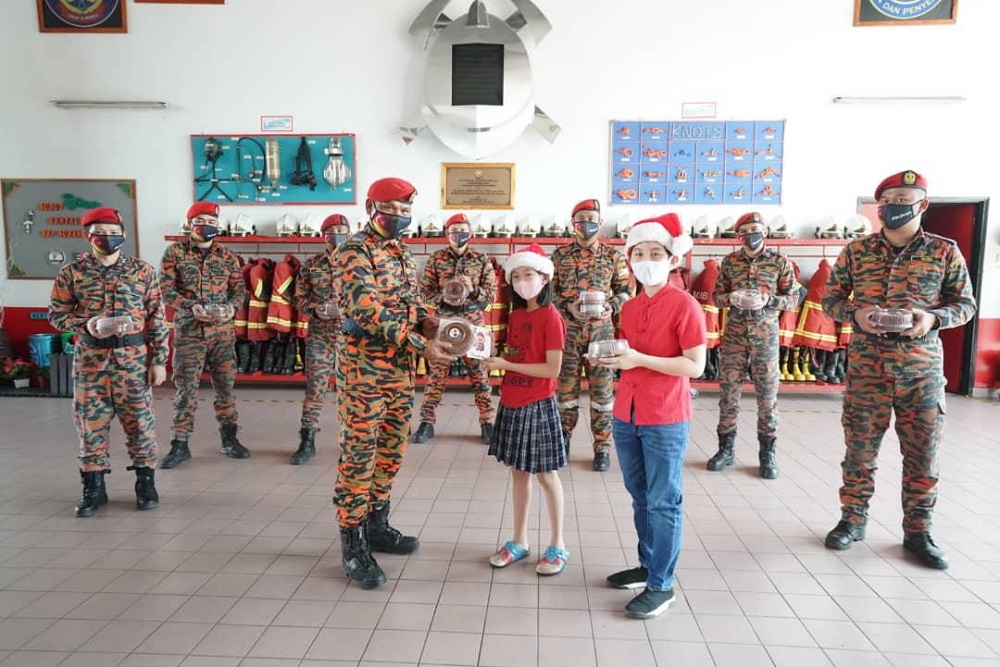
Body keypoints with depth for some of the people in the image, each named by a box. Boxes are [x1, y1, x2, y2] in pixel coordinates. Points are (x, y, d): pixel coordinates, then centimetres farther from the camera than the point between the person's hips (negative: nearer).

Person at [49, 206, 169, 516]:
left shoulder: (142, 271, 1)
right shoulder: (71, 272, 2)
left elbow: (156, 318, 1)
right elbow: (57, 314, 5)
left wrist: (159, 360, -2)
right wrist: (88, 325, -16)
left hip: (133, 357, -1)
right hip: (90, 358, 1)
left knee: (139, 420, 5)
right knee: (91, 422, 7)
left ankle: (146, 481, 18)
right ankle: (94, 486, 20)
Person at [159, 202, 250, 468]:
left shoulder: (227, 256, 8)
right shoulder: (174, 252, 2)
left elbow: (240, 288, 6)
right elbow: (166, 290, -3)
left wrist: (232, 306, -15)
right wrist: (192, 306, -19)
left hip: (223, 331, 2)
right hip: (188, 330, -2)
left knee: (225, 384, 8)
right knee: (185, 387, 1)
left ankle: (229, 438, 19)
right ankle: (180, 444, 11)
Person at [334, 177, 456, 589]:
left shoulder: (401, 252, 14)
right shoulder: (354, 252, -12)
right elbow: (369, 311, -22)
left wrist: (434, 326, -2)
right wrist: (421, 345, -25)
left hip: (400, 366, 9)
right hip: (364, 366, -8)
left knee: (392, 449, 14)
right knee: (359, 452, -1)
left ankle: (377, 526, 29)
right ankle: (353, 546, 9)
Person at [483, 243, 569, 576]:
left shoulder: (551, 317, -14)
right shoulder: (515, 315, 8)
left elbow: (552, 368, -19)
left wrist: (506, 365, -18)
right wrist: (493, 357, -5)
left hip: (538, 406, -7)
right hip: (512, 404, 7)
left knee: (546, 475, 6)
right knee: (518, 472, 15)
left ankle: (557, 546, 22)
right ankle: (519, 541, 28)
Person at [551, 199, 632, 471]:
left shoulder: (613, 255, 4)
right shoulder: (560, 255, 4)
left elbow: (626, 290, 7)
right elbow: (548, 290, 4)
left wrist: (610, 308, -11)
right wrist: (568, 307, -12)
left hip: (601, 329, 0)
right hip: (568, 329, 0)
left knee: (602, 388, 4)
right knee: (566, 386, 7)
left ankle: (602, 446, 15)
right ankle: (562, 441, 21)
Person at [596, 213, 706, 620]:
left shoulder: (684, 305, -12)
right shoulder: (629, 308, 9)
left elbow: (695, 366, -16)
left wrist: (640, 359, -22)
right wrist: (612, 358, -1)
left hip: (665, 420, -7)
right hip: (626, 415, 7)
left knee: (663, 502, 4)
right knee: (640, 497, 18)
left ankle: (662, 585, 16)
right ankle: (648, 564, 35)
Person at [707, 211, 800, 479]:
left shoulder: (780, 261, 0)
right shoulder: (730, 261, 6)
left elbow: (793, 299, 1)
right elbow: (717, 295, 9)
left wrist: (767, 300, -17)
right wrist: (730, 298, -13)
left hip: (765, 333, -1)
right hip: (735, 332, 2)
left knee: (768, 393, 3)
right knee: (728, 390, 4)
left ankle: (767, 453, 17)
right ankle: (726, 449, 17)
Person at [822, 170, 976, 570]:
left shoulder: (944, 251, 2)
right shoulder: (856, 251, 2)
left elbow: (966, 304, 7)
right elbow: (830, 299, 7)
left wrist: (933, 318, -13)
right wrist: (855, 313, -13)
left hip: (922, 369, 0)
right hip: (866, 367, 0)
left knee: (923, 452, 7)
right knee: (860, 447, 7)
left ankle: (917, 531, 22)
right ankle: (853, 520, 23)